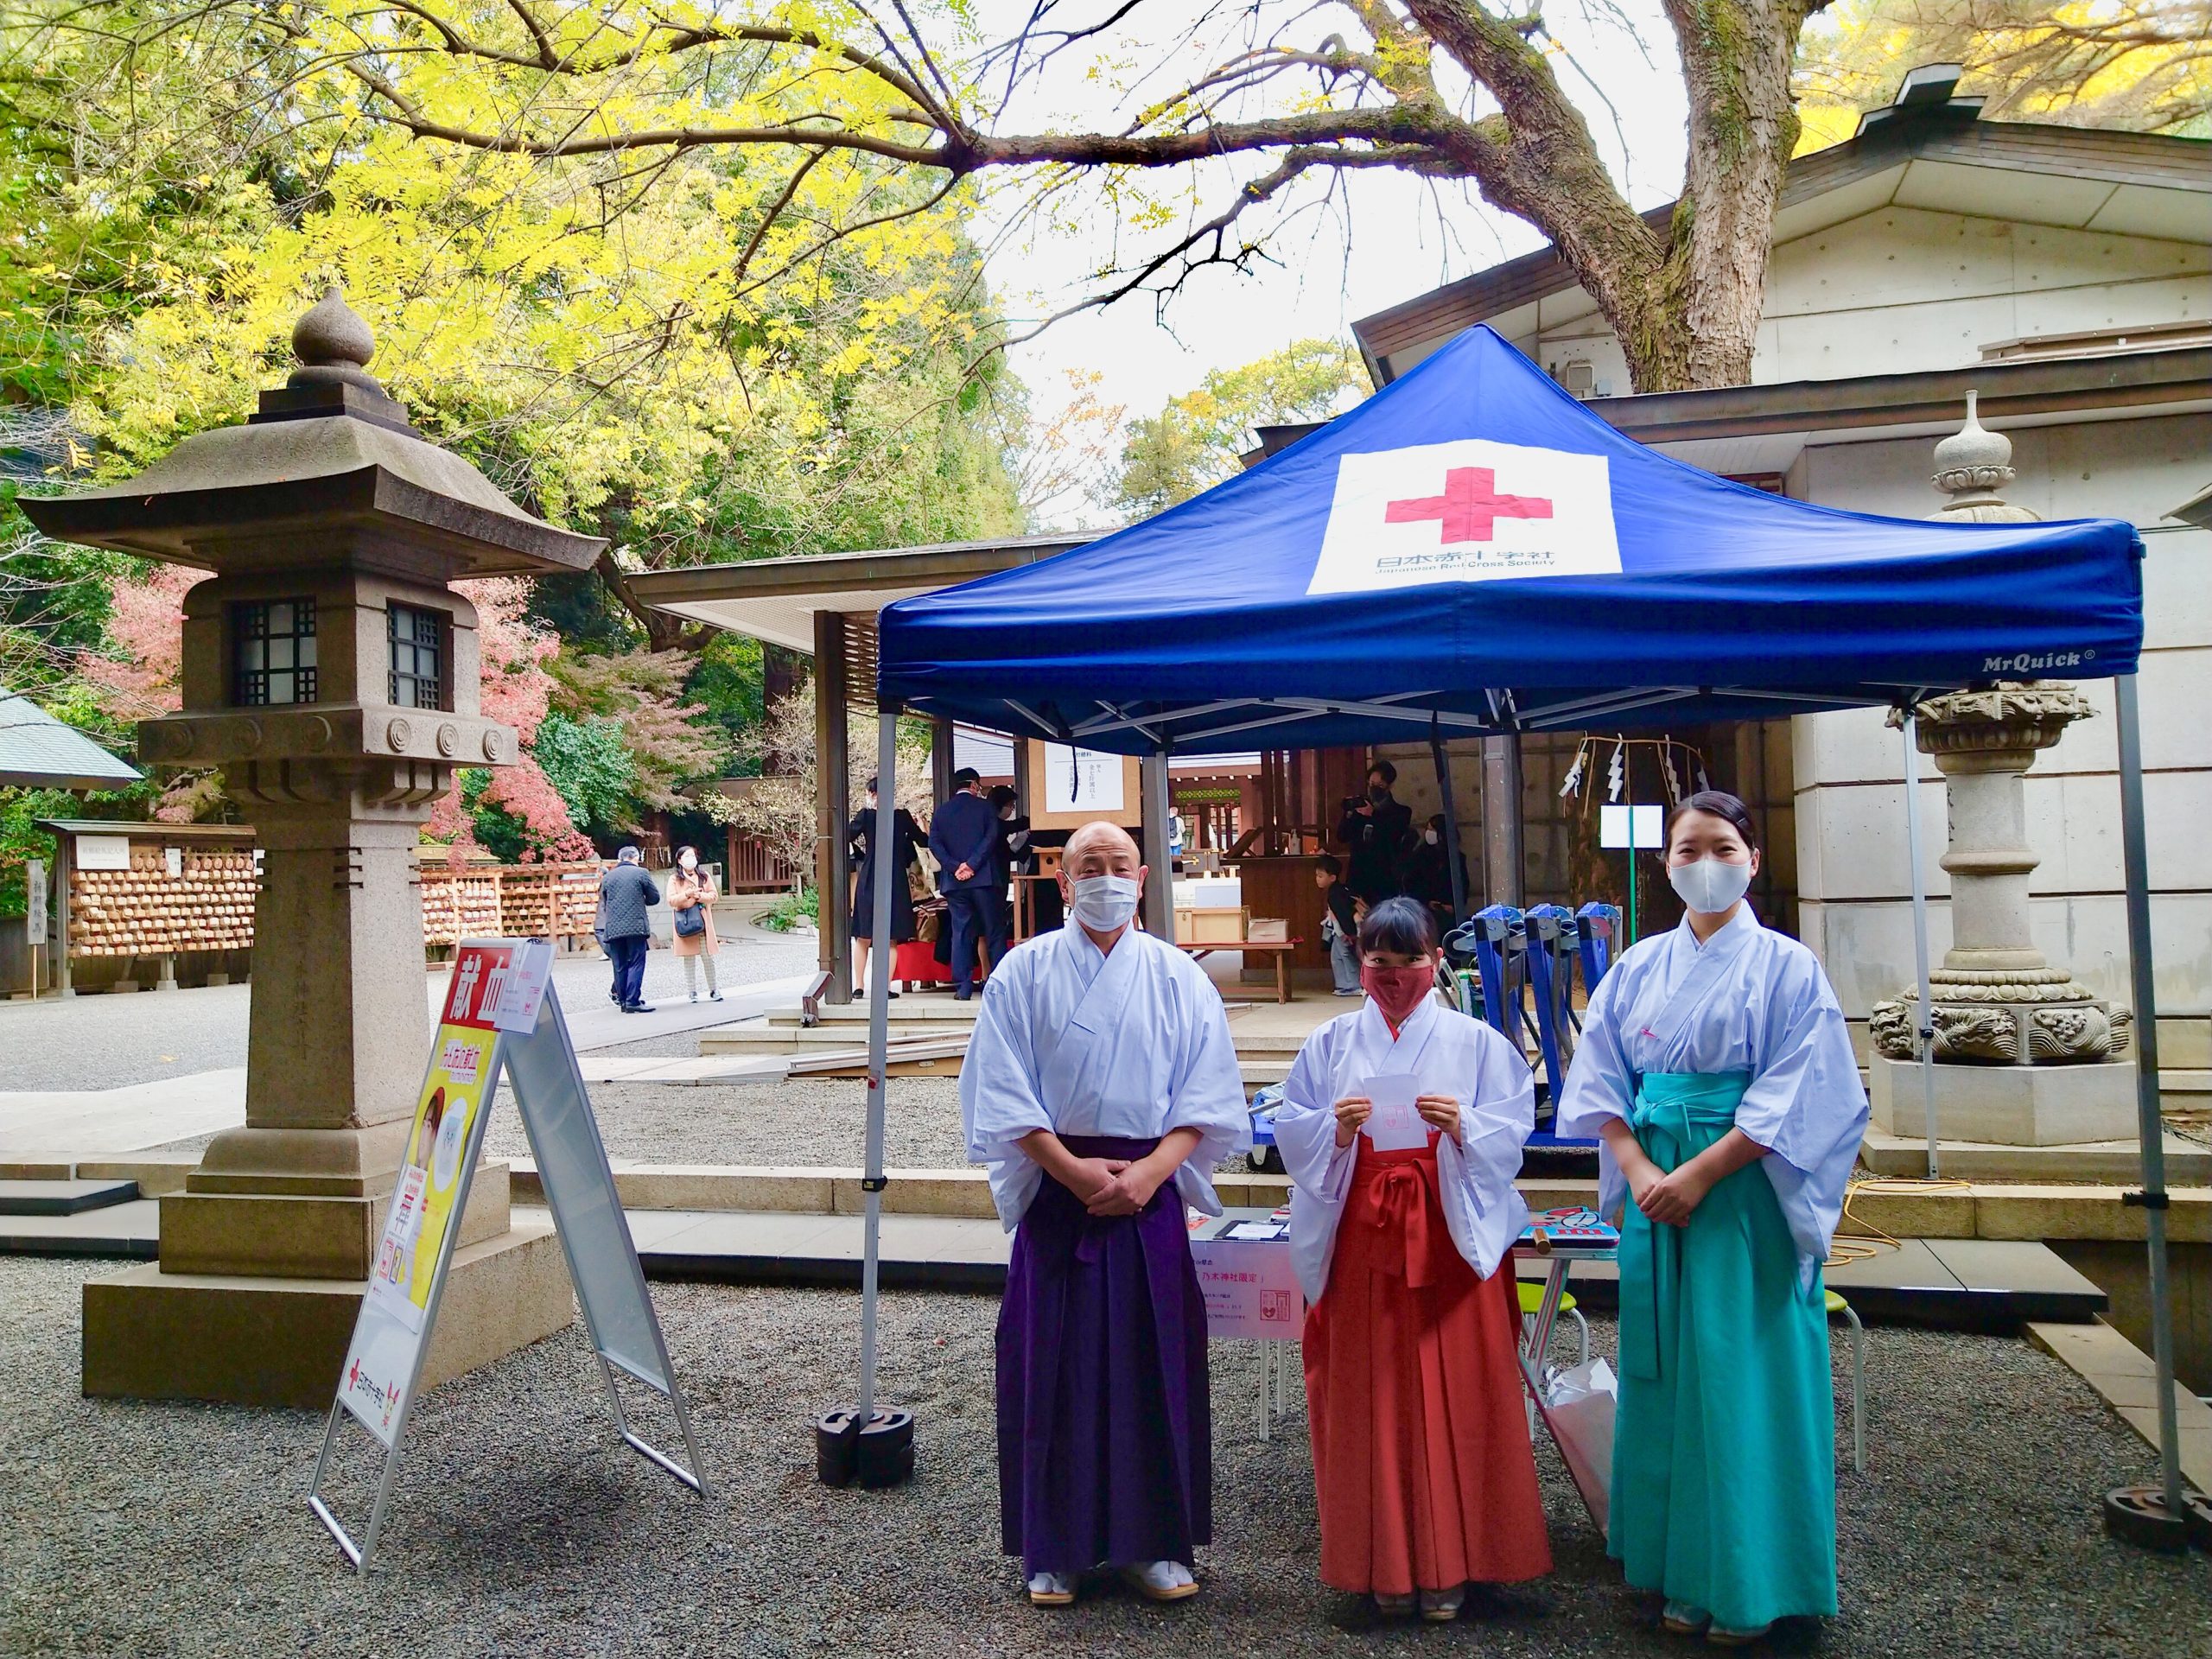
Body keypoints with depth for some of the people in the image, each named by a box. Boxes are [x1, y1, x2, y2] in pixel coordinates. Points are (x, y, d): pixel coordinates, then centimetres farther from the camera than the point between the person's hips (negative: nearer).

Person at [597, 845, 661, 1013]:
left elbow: (603, 903, 18)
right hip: (636, 926, -4)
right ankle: (633, 1001, -11)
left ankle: (623, 1000, 10)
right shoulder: (640, 873, 1)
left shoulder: (607, 877, 13)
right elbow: (655, 898, 5)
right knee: (636, 963, -3)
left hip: (612, 928, 4)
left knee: (620, 966, 9)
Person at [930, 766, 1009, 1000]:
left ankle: (963, 987, 0)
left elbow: (934, 843, 0)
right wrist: (972, 864, -12)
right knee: (995, 932, 4)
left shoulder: (942, 811, 11)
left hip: (954, 881, 3)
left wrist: (955, 867, -6)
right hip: (984, 878, -3)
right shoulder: (984, 806, 1)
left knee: (960, 932, 5)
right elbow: (991, 837, -11)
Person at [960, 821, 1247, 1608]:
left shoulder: (1179, 977, 6)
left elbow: (1207, 1094, 2)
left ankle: (1152, 1541, 19)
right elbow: (1002, 1092, -3)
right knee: (1055, 1365, 2)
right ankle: (1052, 1546, 15)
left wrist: (1151, 1170, -12)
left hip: (1152, 1188, 1)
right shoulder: (1025, 972, 2)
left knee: (1154, 1361, 5)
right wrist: (1073, 1169, -13)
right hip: (1054, 1188, -1)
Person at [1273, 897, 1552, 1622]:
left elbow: (1513, 1128, 0)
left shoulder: (1474, 1041, 4)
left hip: (1451, 1235, -1)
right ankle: (1383, 1561, 17)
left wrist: (1463, 1125, -18)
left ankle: (1447, 1562, 15)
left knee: (1454, 1394, 1)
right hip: (1361, 1237, 1)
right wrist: (1335, 1129, -14)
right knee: (1369, 1398, 4)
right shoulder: (1331, 1043, 8)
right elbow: (1291, 1131, 5)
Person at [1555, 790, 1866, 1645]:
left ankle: (1749, 1583, 13)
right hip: (1653, 1186, 4)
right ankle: (1681, 1571, 20)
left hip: (1747, 1190, -4)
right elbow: (1599, 1076, 5)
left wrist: (1699, 1174, -16)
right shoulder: (1637, 968, 9)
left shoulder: (1785, 966, -2)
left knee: (1743, 1374, 0)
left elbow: (1795, 1093, -10)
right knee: (1666, 1374, 8)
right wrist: (1636, 1169, -10)